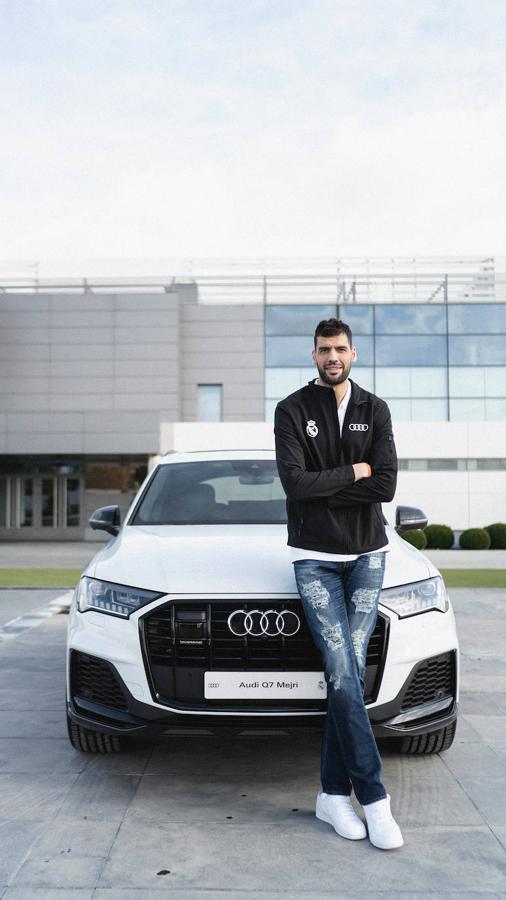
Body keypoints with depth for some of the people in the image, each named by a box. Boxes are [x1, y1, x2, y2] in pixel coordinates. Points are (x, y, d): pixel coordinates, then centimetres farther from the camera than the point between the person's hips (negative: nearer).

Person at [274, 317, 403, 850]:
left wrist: (321, 487, -11)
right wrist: (355, 472, -8)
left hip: (367, 555, 2)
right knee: (343, 672, -9)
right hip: (314, 557, -2)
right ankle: (373, 796, -3)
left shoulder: (375, 411, 5)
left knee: (350, 670, -2)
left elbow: (386, 487, -8)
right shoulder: (292, 411, -1)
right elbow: (295, 482, -15)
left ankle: (334, 793, 8)